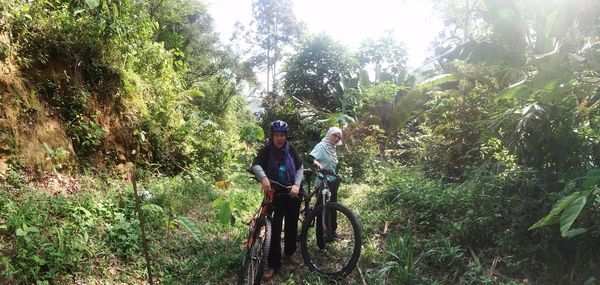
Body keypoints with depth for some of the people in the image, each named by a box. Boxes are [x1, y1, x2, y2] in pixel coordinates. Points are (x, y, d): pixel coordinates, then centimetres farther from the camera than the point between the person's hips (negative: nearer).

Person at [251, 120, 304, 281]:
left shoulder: (291, 150, 1)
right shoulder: (266, 151, -7)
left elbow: (300, 168, -1)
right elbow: (256, 165, -24)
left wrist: (297, 184, -18)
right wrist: (263, 177, -45)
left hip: (293, 193, 3)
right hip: (275, 194, -3)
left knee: (292, 225, 14)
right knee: (274, 228, -3)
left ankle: (289, 253, 34)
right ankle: (273, 264, 5)